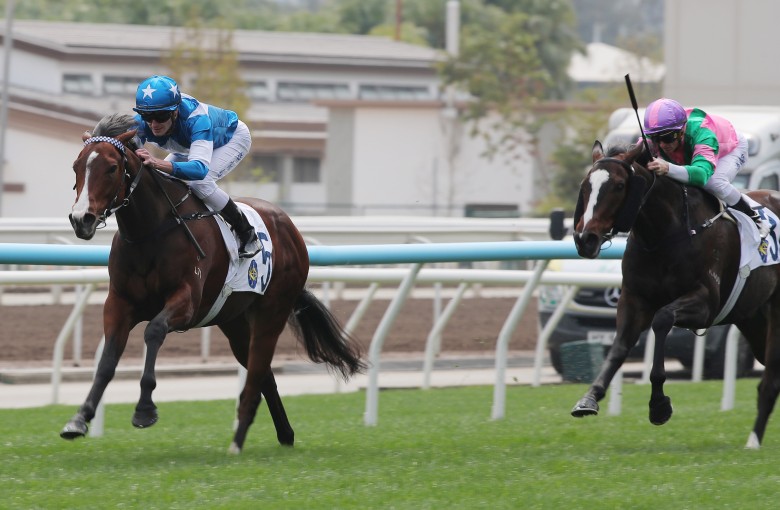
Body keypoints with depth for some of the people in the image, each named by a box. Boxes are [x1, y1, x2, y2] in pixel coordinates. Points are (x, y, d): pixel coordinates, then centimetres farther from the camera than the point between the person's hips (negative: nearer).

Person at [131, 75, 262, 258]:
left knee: (199, 183, -30)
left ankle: (247, 234, -12)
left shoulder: (196, 119, -47)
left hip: (234, 138, -7)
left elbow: (200, 169, -60)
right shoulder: (141, 123, -31)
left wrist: (158, 163, -77)